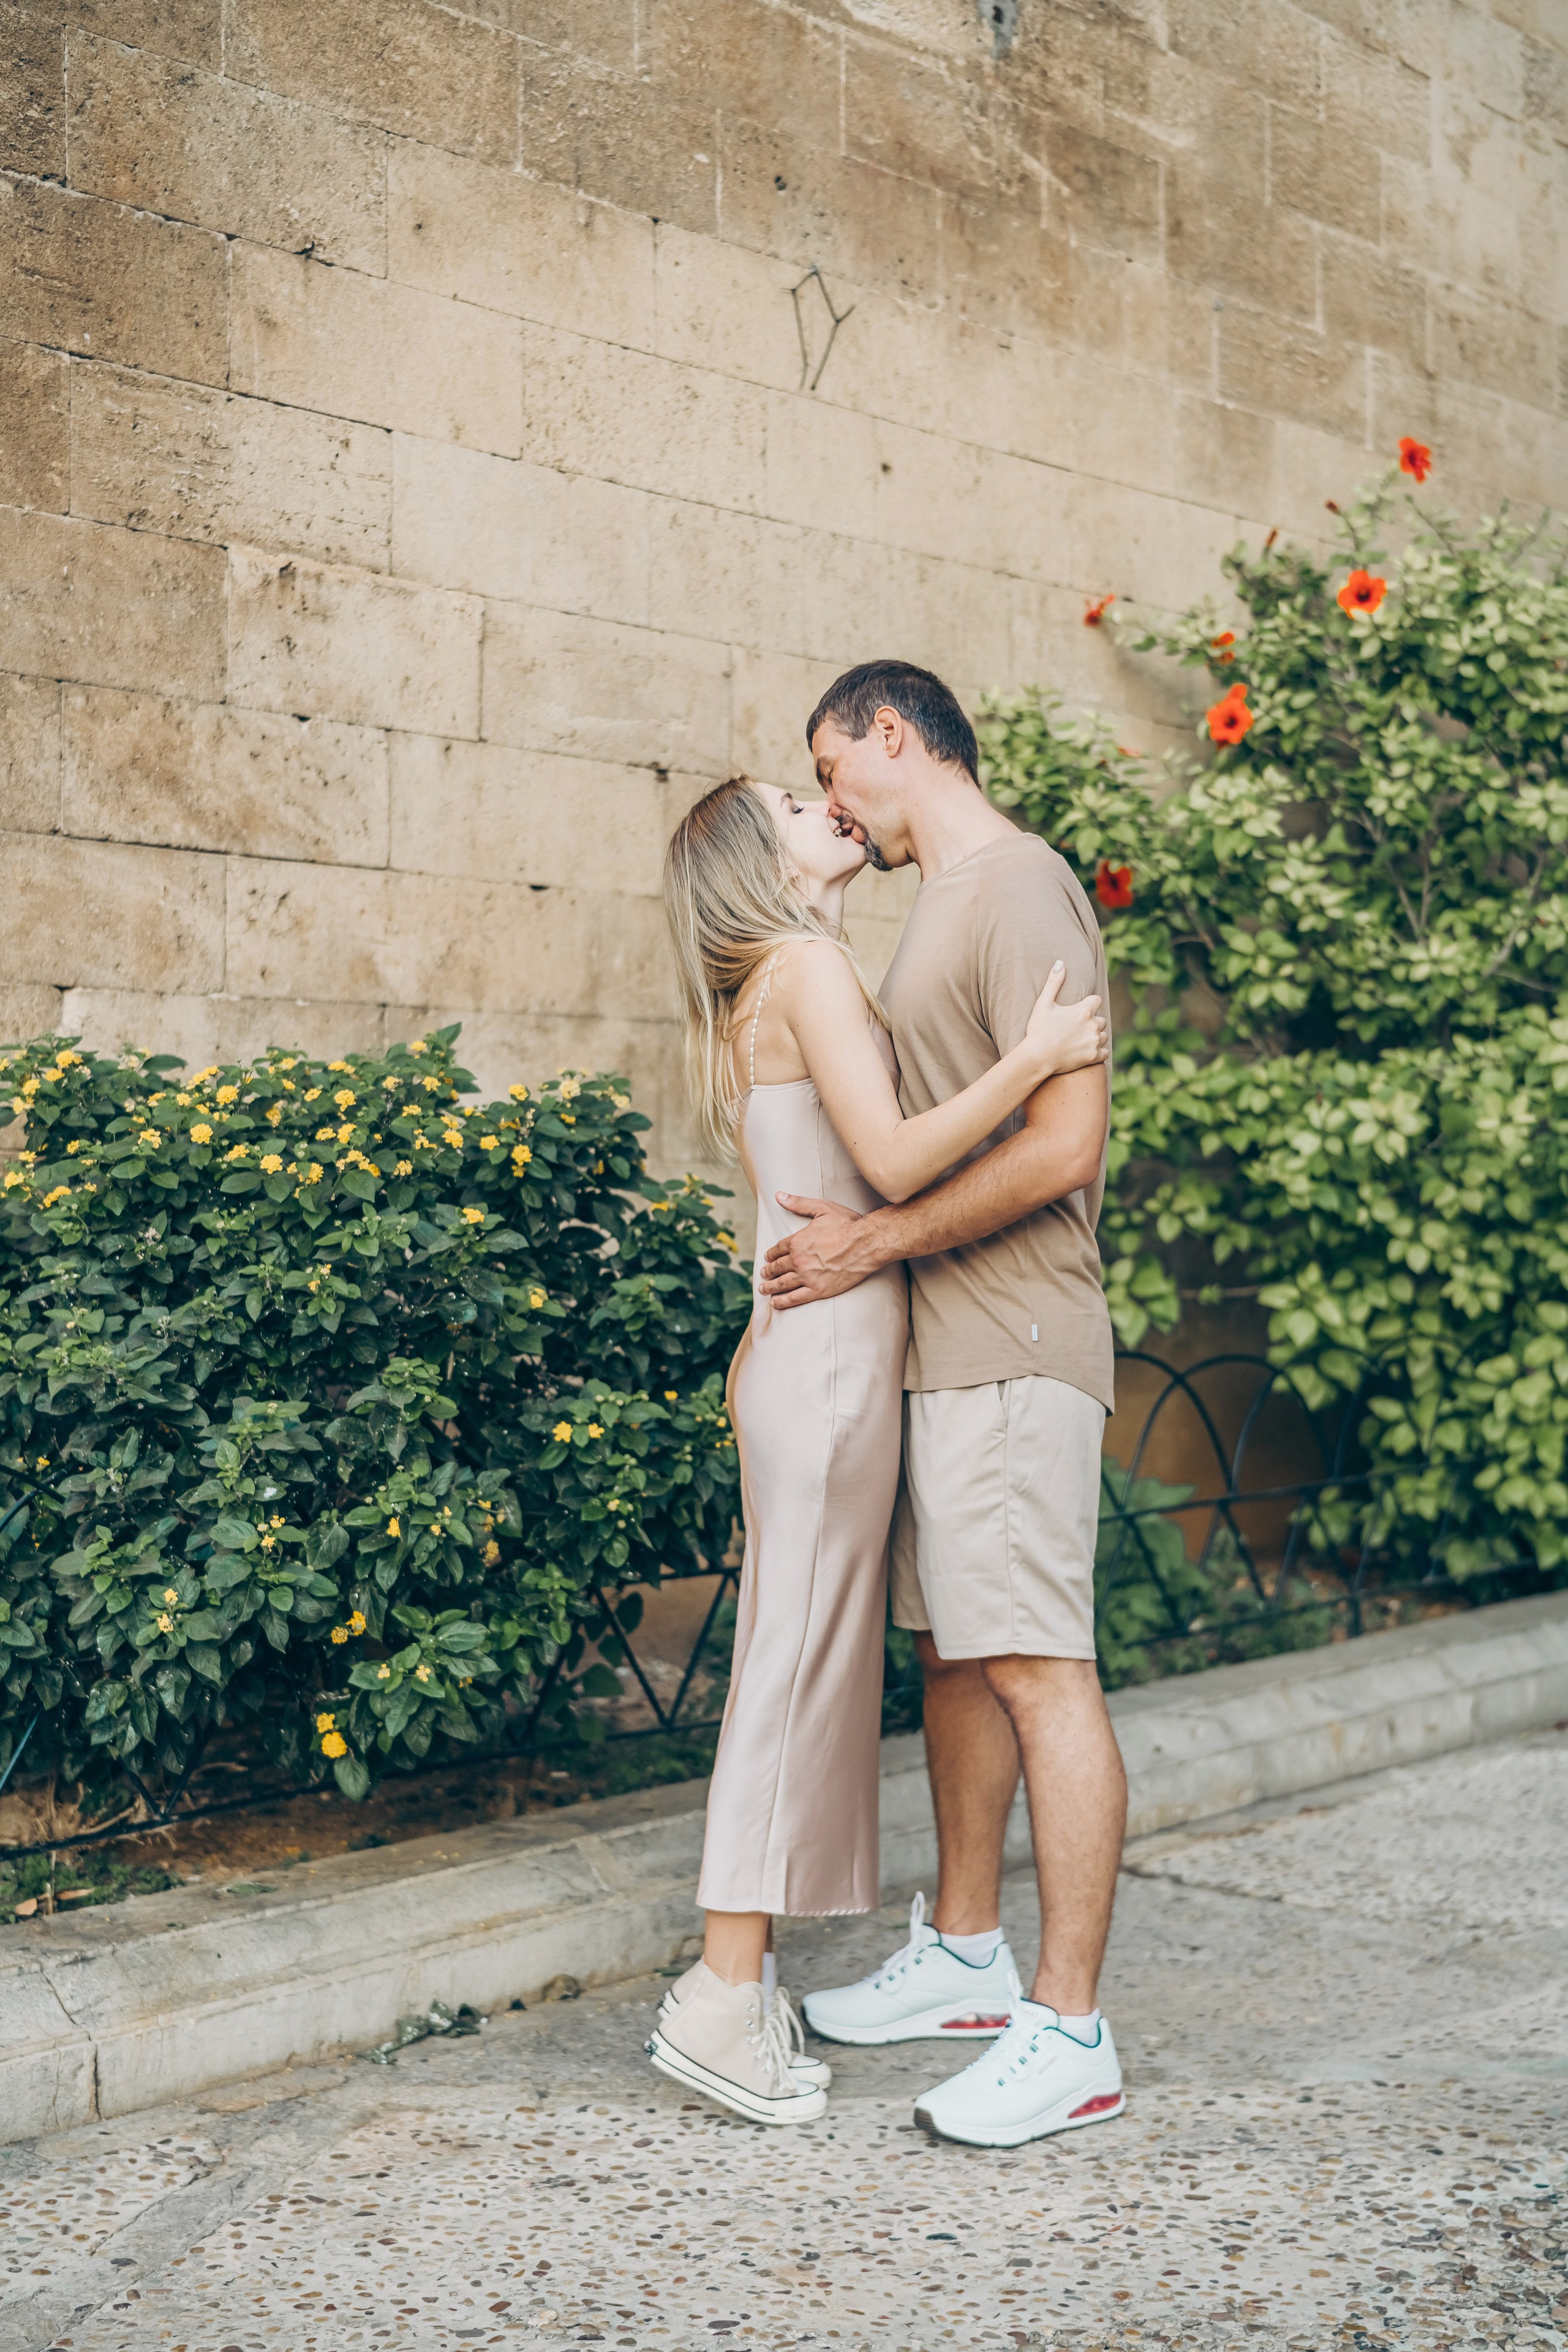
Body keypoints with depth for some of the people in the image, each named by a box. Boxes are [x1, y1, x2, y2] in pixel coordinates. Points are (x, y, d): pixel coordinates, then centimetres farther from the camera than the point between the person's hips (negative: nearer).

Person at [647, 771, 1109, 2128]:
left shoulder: (777, 987, 19)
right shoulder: (808, 968, -9)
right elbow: (894, 1161, -19)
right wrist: (1036, 1057, -14)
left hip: (807, 1349, 9)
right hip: (833, 1355, -9)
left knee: (809, 1660, 11)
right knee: (799, 1658, -7)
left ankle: (747, 1978, 16)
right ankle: (723, 1998, -2)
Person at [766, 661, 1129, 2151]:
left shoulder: (1016, 885, -11)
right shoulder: (943, 905, 20)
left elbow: (1063, 1145, -20)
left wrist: (875, 1240, -15)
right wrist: (847, 1239, 14)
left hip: (1009, 1355, -10)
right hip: (941, 1349, 10)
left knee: (1038, 1671, -8)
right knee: (953, 1653, 15)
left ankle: (1070, 2034, -3)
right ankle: (965, 1956, 27)